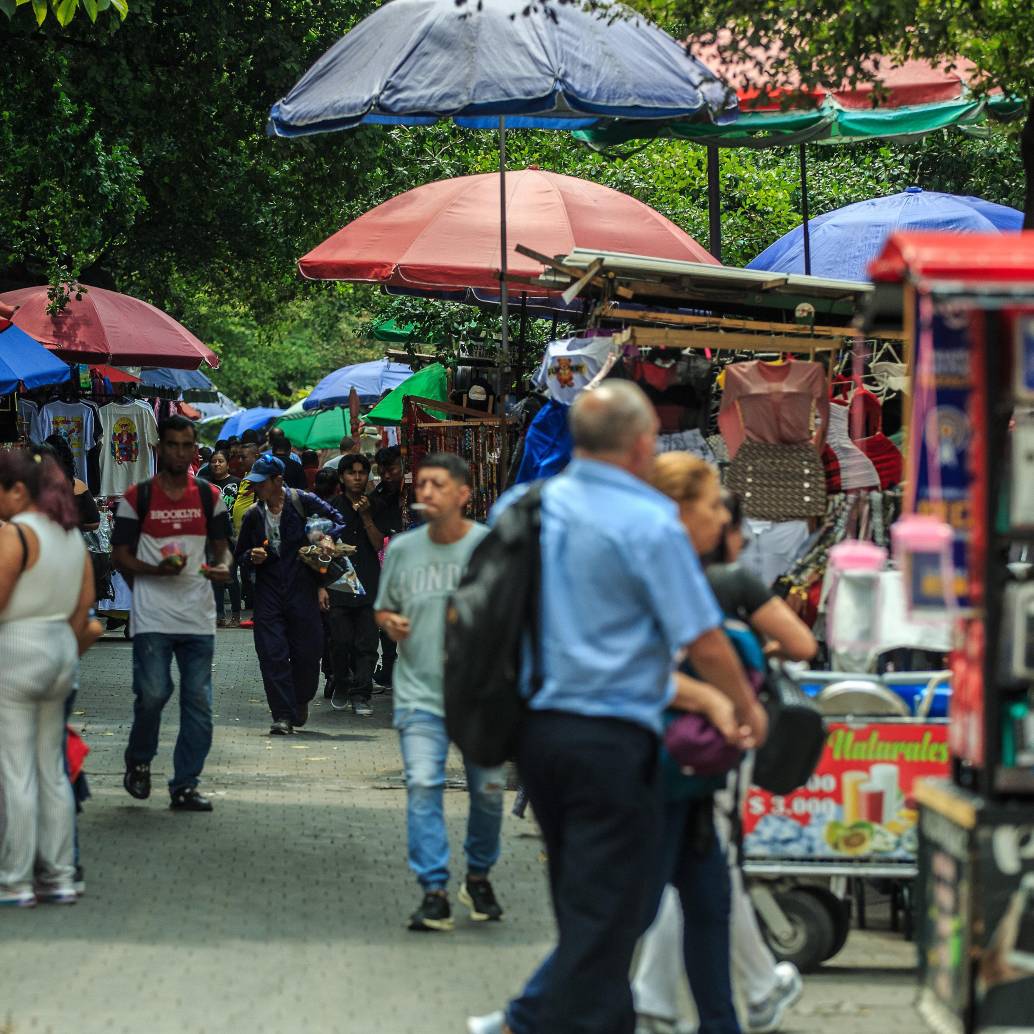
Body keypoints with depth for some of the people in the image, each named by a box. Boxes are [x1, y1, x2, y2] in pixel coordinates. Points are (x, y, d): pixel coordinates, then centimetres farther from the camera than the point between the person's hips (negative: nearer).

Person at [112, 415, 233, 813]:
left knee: (198, 702, 1)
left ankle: (185, 785, 7)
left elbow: (222, 547, 16)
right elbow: (120, 556, 2)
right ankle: (138, 761, 15)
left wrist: (223, 567, -9)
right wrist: (157, 570, -16)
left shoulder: (209, 497, 10)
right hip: (152, 615, -3)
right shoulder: (137, 497, 1)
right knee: (153, 693, -13)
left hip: (198, 615, 3)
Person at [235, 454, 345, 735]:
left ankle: (301, 700, 31)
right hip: (268, 593, 2)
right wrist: (252, 558, -4)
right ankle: (283, 716, -4)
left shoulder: (302, 502, -4)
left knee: (307, 653, 3)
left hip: (302, 589, -2)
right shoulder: (253, 515, 8)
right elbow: (240, 555, 18)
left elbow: (337, 520, 3)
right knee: (272, 655, -7)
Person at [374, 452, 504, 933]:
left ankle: (478, 877, 31)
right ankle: (434, 891, -11)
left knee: (488, 788, 7)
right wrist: (390, 623, -3)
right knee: (422, 784, -13)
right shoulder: (402, 549, 6)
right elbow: (384, 608, 18)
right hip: (420, 690, 1)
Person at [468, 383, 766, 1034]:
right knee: (607, 909, 1)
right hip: (611, 738, -7)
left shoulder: (525, 505, 5)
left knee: (585, 897, 19)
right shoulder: (650, 524, -14)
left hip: (536, 728, 7)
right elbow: (704, 642, -13)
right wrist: (747, 706, 4)